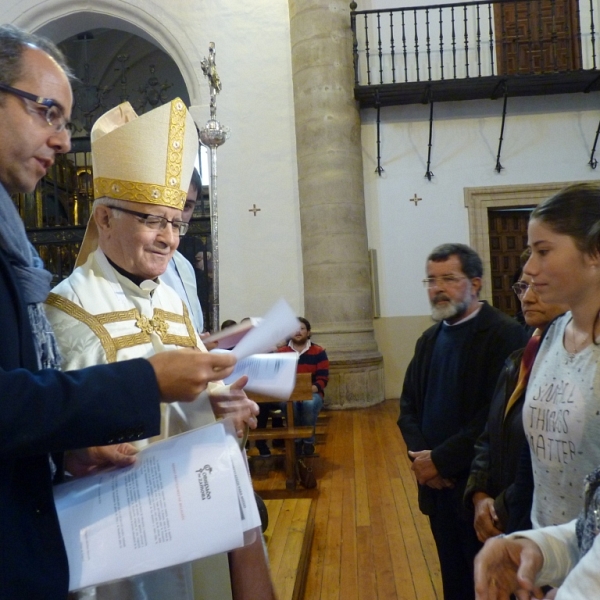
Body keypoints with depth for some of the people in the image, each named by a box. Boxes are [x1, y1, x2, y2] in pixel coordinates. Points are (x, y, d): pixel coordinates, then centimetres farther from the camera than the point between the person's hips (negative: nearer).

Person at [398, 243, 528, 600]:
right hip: (437, 484, 6)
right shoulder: (430, 339, 10)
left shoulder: (505, 335, -14)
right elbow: (409, 405, 10)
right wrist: (421, 455, -7)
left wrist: (442, 460, -18)